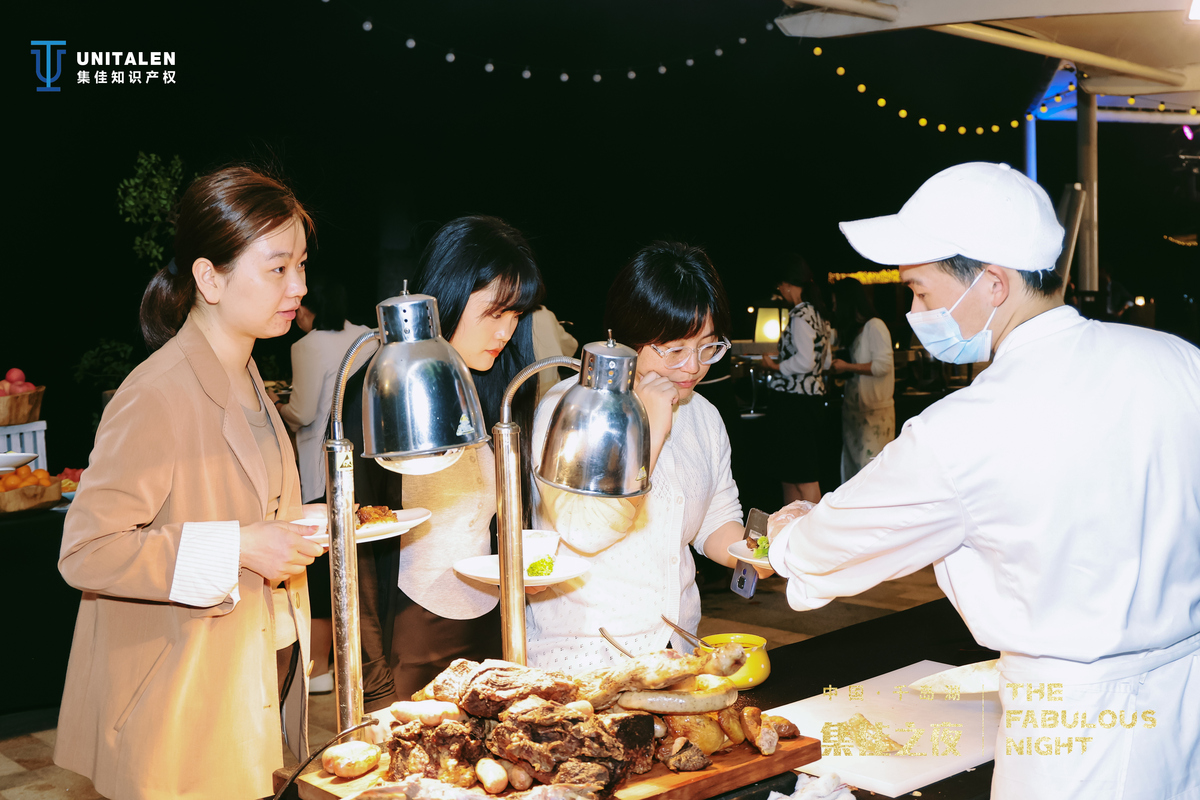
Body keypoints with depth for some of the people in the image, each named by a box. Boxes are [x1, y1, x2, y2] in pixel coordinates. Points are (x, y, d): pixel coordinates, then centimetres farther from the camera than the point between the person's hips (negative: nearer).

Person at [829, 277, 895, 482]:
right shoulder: (856, 331, 17)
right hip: (855, 409, 9)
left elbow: (883, 365, -18)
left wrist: (847, 367, -11)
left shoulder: (874, 326, -10)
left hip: (875, 411, -9)